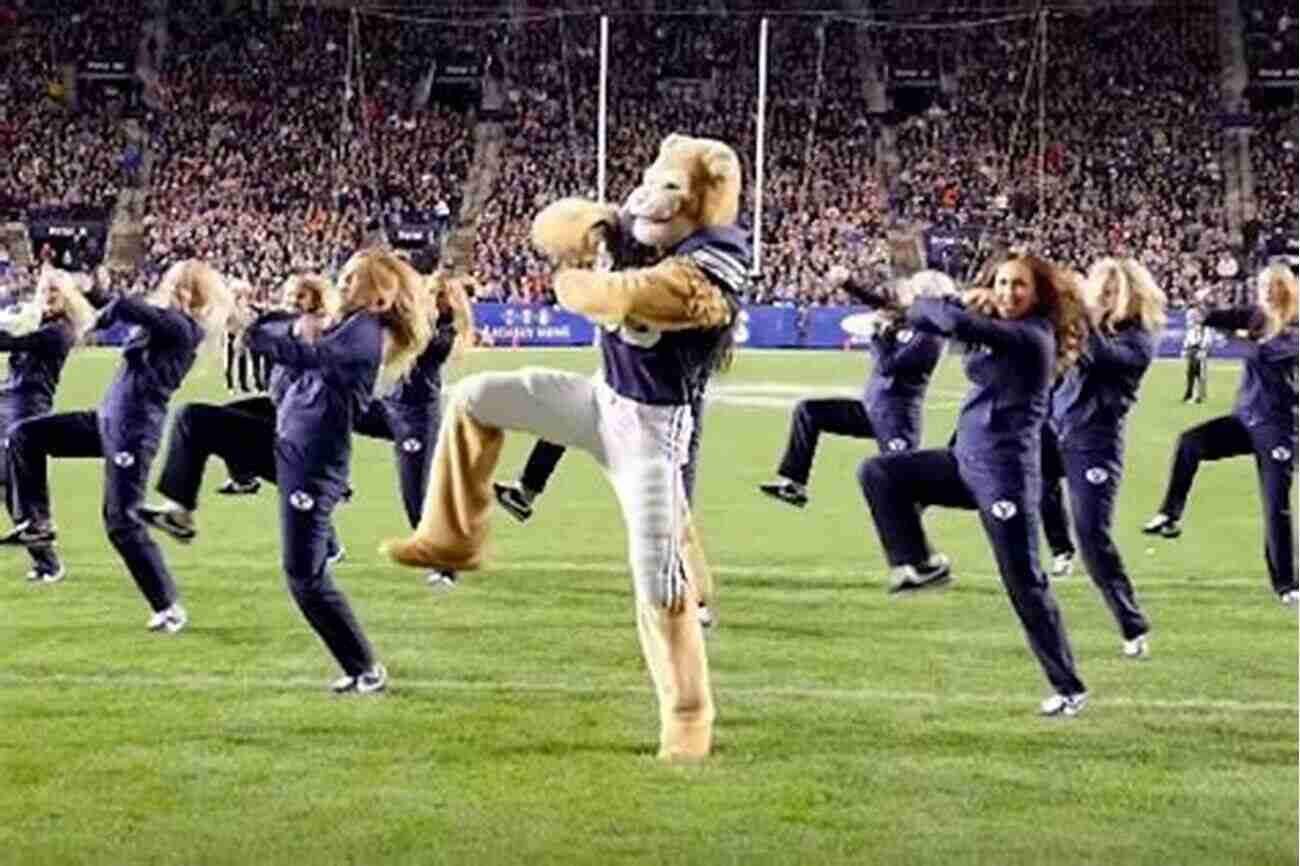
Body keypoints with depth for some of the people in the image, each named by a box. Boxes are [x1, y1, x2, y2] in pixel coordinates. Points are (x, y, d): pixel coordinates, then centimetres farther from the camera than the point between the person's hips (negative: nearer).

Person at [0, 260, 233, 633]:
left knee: (121, 523, -5)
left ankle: (170, 607, 4)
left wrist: (101, 319, -8)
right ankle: (36, 522, 18)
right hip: (109, 419, 10)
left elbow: (124, 306, -26)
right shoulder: (169, 323, 8)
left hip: (134, 430, -10)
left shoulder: (181, 327, -20)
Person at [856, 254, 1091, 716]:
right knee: (878, 473, 1)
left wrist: (956, 310, -5)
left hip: (1005, 473, -8)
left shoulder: (1032, 337, -16)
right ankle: (920, 564, 7)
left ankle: (1069, 688, 7)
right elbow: (919, 315, 11)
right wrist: (961, 301, -5)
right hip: (967, 460, 8)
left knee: (1024, 583, -4)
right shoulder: (993, 327, 10)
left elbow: (957, 325, -28)